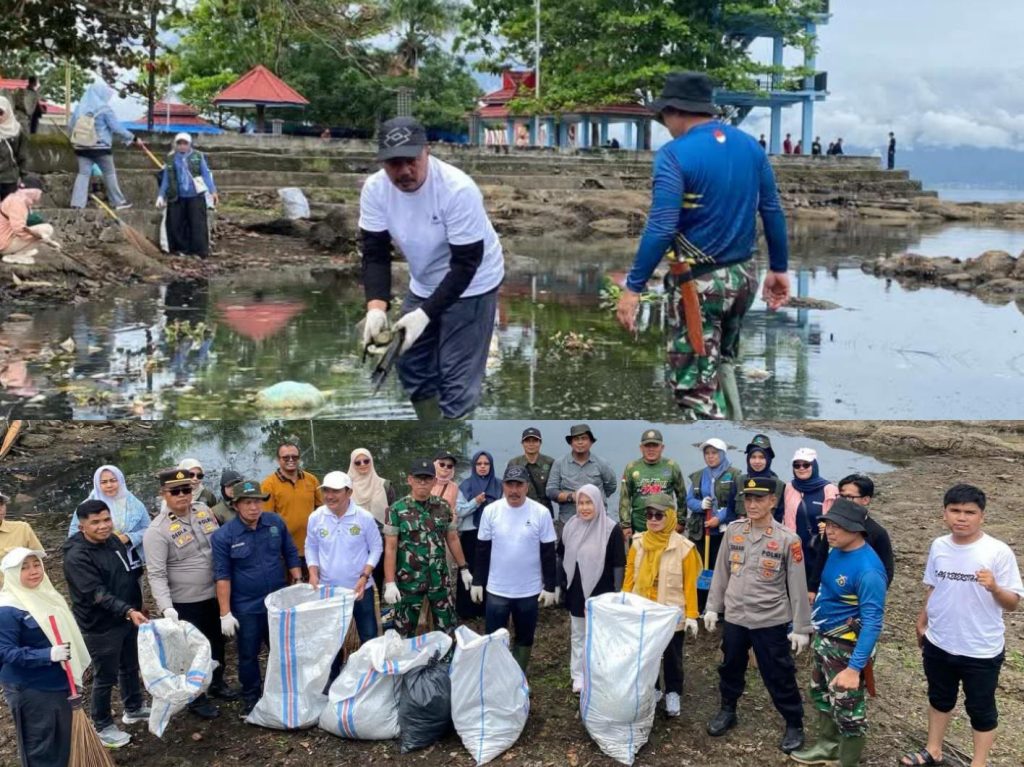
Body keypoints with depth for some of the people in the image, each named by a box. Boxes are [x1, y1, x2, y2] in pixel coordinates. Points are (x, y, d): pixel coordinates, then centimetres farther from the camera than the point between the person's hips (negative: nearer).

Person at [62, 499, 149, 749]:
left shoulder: (113, 540, 1)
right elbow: (97, 594, -31)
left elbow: (133, 571, 15)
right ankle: (102, 726, 25)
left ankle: (134, 708, 43)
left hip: (128, 618, 8)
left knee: (130, 667, 23)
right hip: (101, 626, -7)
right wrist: (128, 610, -41)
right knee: (105, 677, 7)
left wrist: (136, 609, 13)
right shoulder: (76, 557, -23)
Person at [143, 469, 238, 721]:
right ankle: (196, 698, 27)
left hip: (215, 595, 6)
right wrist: (166, 607, -31)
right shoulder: (157, 531, -19)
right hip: (186, 603, -6)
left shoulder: (203, 510, -1)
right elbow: (156, 574, -21)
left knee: (217, 642, 22)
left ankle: (217, 683, 44)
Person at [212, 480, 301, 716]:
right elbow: (222, 575, -12)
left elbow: (291, 554, 8)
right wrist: (225, 613, -13)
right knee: (248, 656, 9)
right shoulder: (223, 535, -13)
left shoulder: (276, 523, -4)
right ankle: (251, 699, 28)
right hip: (246, 608, -3)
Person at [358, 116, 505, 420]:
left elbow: (466, 264, -27)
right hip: (423, 286, 6)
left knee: (457, 380, -8)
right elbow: (375, 253, -11)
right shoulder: (374, 188, -15)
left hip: (471, 287, -6)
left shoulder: (458, 189, -31)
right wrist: (376, 306, -28)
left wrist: (425, 314, -32)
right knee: (411, 366, 12)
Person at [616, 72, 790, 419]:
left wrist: (633, 288, -16)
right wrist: (779, 269, 16)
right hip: (744, 275, 7)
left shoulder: (675, 155, -15)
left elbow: (660, 230, -20)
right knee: (720, 363, 25)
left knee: (696, 385, 1)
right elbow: (773, 212, 8)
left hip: (702, 282, -7)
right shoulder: (750, 145, 5)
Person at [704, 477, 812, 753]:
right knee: (730, 667, 19)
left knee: (779, 675, 5)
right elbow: (721, 572, 8)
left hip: (771, 621, -4)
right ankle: (727, 711, 40)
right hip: (734, 617, 4)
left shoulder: (787, 539, -12)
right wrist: (713, 607, 7)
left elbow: (798, 587, -8)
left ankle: (794, 725, 24)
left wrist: (801, 627, -7)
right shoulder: (733, 531, -1)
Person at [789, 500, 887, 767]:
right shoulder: (836, 550, -2)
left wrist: (855, 668, -30)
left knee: (848, 709, 6)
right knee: (822, 695, 25)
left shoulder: (867, 570, -28)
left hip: (847, 647, -9)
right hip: (823, 638, 9)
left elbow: (872, 623, -29)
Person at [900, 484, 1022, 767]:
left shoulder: (999, 552, -19)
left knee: (980, 709, 14)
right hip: (938, 644, 5)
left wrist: (995, 588, -35)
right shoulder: (939, 546, -5)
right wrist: (922, 623, 13)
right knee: (939, 699, 24)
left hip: (982, 651, -5)